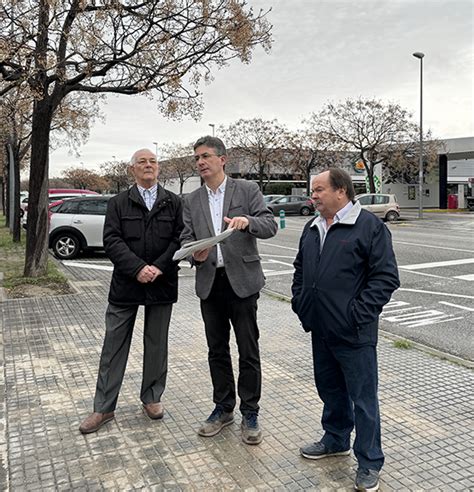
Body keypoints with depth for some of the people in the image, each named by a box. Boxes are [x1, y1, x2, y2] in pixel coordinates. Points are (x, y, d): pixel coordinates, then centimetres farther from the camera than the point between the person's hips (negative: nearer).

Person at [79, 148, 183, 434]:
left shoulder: (174, 203, 5)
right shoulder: (119, 203, 4)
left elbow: (180, 239, -2)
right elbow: (112, 241, -5)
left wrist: (158, 268, -15)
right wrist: (138, 268, -18)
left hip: (162, 284, 1)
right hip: (125, 284, 0)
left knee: (157, 344, 11)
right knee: (114, 345, 5)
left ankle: (152, 397, 29)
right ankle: (104, 408, 16)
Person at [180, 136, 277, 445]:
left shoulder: (247, 189, 0)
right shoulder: (192, 201, 11)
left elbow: (271, 226, -8)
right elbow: (186, 238, 6)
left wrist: (247, 221, -29)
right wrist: (195, 254, -17)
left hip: (242, 280, -3)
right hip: (209, 283, 4)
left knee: (248, 351, 3)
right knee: (217, 350, 13)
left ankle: (250, 414, 18)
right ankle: (223, 408, 29)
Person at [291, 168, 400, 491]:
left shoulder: (369, 226, -11)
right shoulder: (312, 228, 12)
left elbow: (386, 276, -14)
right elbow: (300, 269, 23)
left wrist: (359, 314, -18)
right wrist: (299, 302, 11)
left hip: (354, 334, -7)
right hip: (321, 330, 7)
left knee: (363, 397, 5)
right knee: (330, 389, 22)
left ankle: (370, 463, 21)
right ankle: (336, 440, 42)